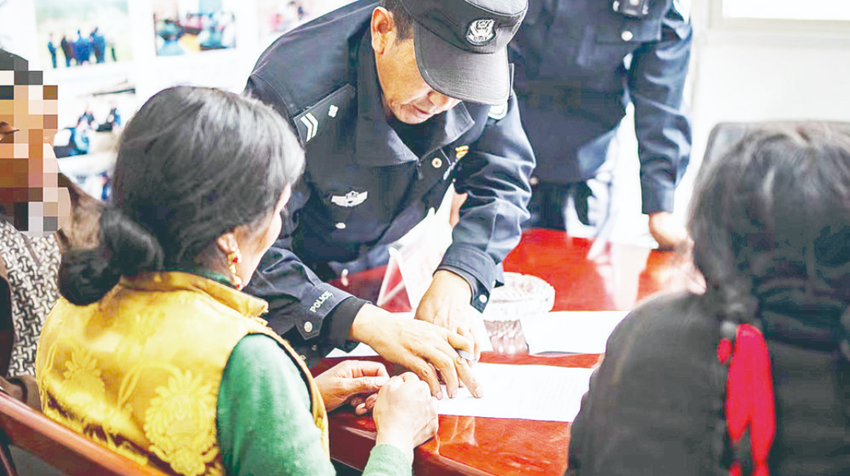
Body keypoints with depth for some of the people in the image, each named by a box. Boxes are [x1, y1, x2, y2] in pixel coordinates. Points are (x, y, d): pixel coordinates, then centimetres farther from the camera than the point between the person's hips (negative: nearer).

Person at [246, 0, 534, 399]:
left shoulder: (482, 67, -20)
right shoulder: (292, 93, -36)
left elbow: (501, 183, -8)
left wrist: (456, 278, -26)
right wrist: (368, 324, -48)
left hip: (379, 266, 5)